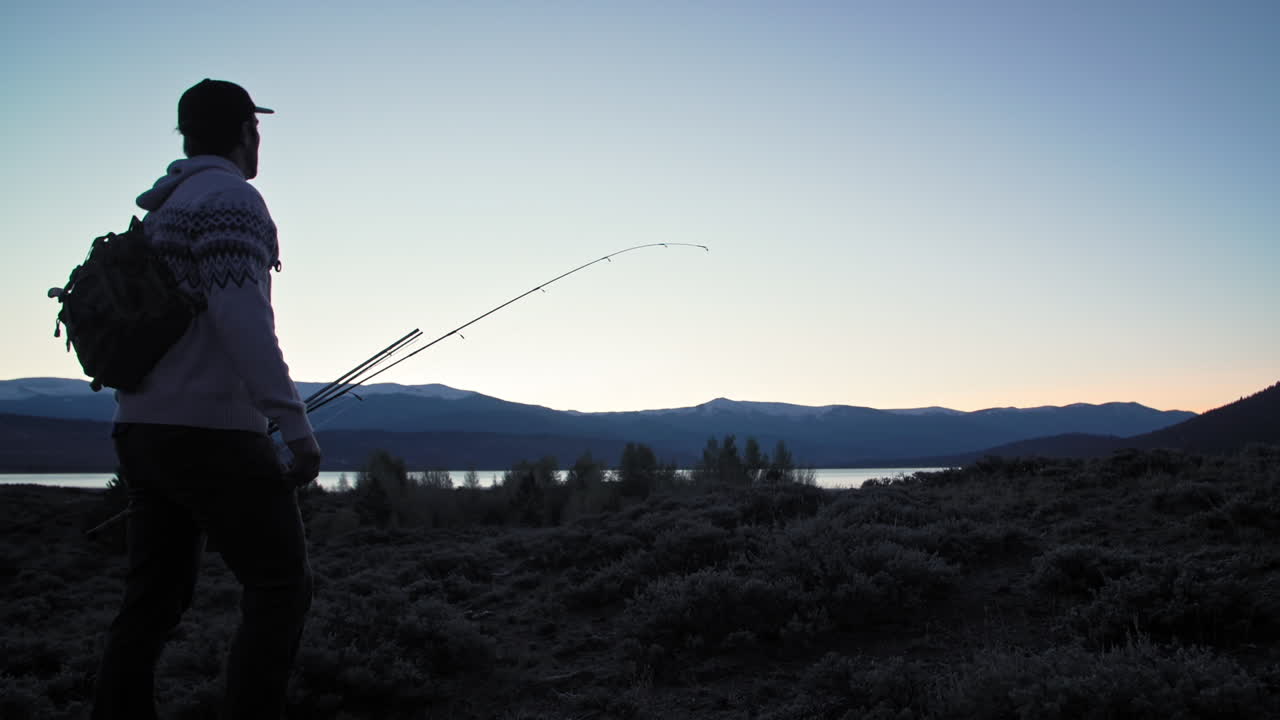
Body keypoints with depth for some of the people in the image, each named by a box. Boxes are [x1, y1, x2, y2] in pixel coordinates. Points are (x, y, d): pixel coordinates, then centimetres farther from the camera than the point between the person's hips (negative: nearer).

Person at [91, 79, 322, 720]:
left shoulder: (159, 210, 20)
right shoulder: (230, 197, -8)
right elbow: (240, 315, -21)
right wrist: (294, 424, -22)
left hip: (143, 429, 9)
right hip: (211, 430, -9)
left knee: (154, 599, 11)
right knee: (280, 587, -3)